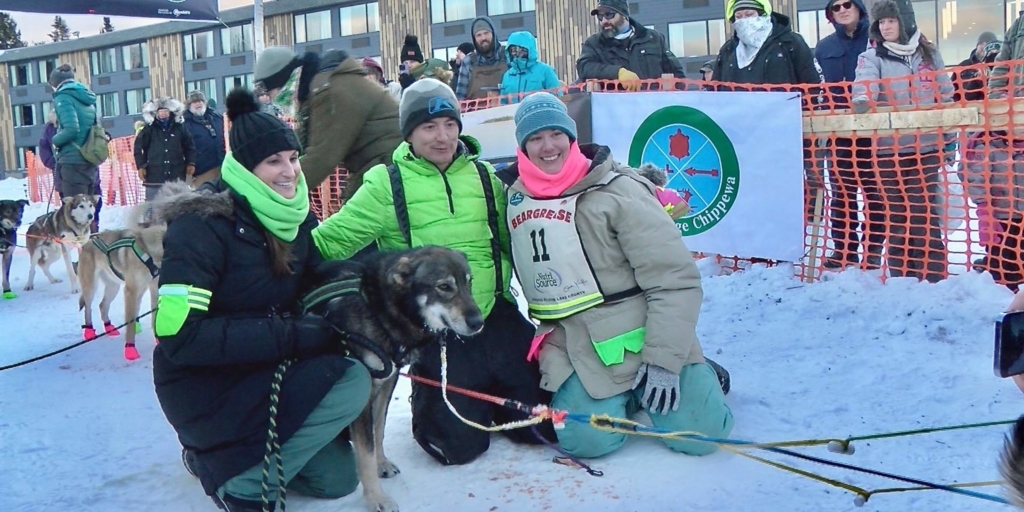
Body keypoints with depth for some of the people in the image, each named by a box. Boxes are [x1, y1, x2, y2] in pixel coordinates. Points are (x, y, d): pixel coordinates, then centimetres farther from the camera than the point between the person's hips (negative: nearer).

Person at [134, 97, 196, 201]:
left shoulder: (180, 128, 8)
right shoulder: (149, 129, 4)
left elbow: (190, 146, 15)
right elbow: (138, 147, 5)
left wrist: (190, 163, 5)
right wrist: (141, 166, -2)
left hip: (176, 175, 2)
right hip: (154, 175, -1)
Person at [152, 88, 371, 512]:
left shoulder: (294, 219, 1)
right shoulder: (201, 226, -20)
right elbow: (180, 337, -27)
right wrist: (290, 335, -29)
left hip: (263, 372, 7)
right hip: (202, 387, -7)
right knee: (351, 381, -24)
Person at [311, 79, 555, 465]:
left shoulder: (483, 177, 8)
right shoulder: (388, 183, -5)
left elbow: (511, 242, 15)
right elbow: (332, 239, -7)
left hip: (496, 317, 4)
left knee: (543, 422, 5)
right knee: (461, 446, -1)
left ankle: (489, 398, 34)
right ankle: (427, 401, 30)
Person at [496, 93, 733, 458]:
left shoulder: (617, 191, -13)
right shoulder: (513, 197, 3)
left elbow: (674, 278, -15)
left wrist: (663, 359, -18)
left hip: (640, 339, -3)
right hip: (575, 352, 4)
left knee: (696, 435, -8)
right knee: (585, 440, -12)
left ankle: (699, 376, 25)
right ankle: (624, 397, 20)